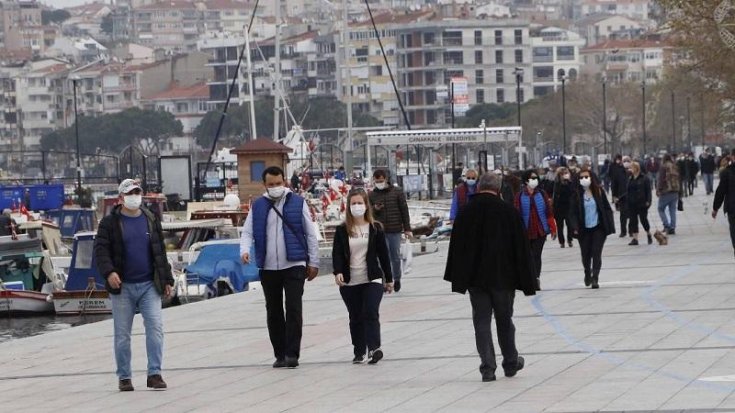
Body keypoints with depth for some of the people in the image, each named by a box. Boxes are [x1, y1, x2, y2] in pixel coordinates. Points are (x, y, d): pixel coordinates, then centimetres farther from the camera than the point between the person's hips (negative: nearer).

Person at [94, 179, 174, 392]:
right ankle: (124, 377, 12)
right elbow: (101, 250, -6)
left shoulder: (151, 220, 12)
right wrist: (109, 272, -23)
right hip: (123, 287, -2)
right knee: (122, 334, 3)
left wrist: (166, 280, 13)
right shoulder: (110, 223, 2)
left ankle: (154, 374, -7)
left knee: (155, 327, -11)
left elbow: (160, 253, 16)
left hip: (149, 286, 2)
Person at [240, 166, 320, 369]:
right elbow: (247, 232, 7)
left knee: (293, 309, -11)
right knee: (273, 312, 8)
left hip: (294, 265, -3)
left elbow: (311, 234, 6)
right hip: (268, 268, 3)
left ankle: (292, 354, -9)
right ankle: (279, 355, 16)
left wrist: (313, 262, 3)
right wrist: (245, 250, -14)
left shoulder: (298, 203, 4)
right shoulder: (257, 206, 9)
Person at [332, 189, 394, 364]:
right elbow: (337, 254, -4)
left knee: (370, 312, -17)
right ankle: (359, 353, 14)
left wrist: (388, 279, 9)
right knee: (355, 318, 7)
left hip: (372, 279, -1)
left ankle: (374, 348, -22)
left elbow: (383, 254, 7)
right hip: (350, 282, 1)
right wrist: (338, 272, -22)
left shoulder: (375, 228, 3)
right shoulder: (342, 231, 3)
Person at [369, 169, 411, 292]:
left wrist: (407, 228, 1)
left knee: (396, 257, 7)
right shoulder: (372, 195, 6)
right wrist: (375, 209, -12)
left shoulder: (397, 192, 2)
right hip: (380, 231, 1)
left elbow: (404, 210, 4)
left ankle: (397, 279, 26)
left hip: (395, 231, -1)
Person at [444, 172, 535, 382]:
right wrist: (526, 281, 3)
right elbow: (522, 248, -3)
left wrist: (458, 279, 8)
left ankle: (487, 367, -3)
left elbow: (456, 247, 1)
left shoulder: (466, 213, -2)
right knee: (504, 320, 14)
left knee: (481, 321, 4)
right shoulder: (509, 212, -5)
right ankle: (511, 363, 24)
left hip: (475, 278, 0)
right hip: (503, 278, 0)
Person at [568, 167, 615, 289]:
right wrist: (575, 227, -14)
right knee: (586, 254, 10)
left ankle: (595, 278, -6)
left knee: (596, 253, -8)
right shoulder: (577, 194, -2)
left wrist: (610, 226, -5)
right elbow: (573, 212, -1)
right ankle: (587, 274, 37)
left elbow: (607, 209, 1)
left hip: (598, 228, -1)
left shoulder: (599, 191, -2)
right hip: (584, 229, 1)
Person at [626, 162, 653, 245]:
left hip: (641, 203, -5)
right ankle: (635, 238, 5)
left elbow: (648, 191, -7)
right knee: (633, 221, 2)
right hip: (632, 204, 5)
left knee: (643, 219, 0)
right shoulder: (630, 180, 9)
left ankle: (649, 235, 23)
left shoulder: (644, 179, -6)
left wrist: (648, 201, -15)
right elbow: (627, 192, 14)